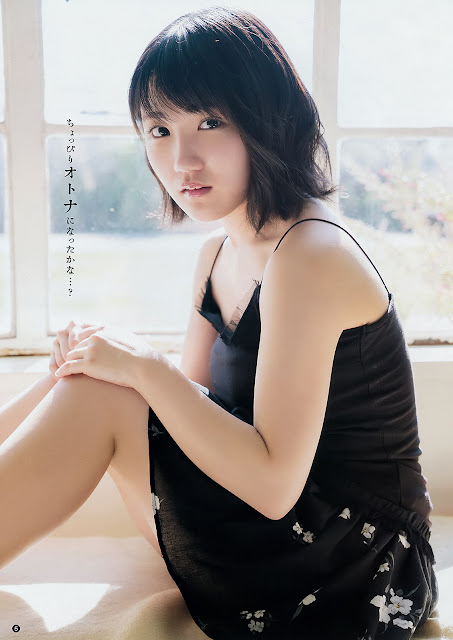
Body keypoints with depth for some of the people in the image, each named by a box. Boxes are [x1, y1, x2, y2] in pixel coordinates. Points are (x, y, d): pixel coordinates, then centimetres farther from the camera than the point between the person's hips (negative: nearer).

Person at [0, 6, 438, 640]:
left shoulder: (310, 255, -22)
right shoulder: (218, 254, 6)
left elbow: (273, 483, -26)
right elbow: (196, 401, 9)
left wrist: (143, 367, -21)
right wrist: (97, 355, -9)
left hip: (350, 584, -8)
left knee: (96, 396, -17)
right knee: (89, 377, 1)